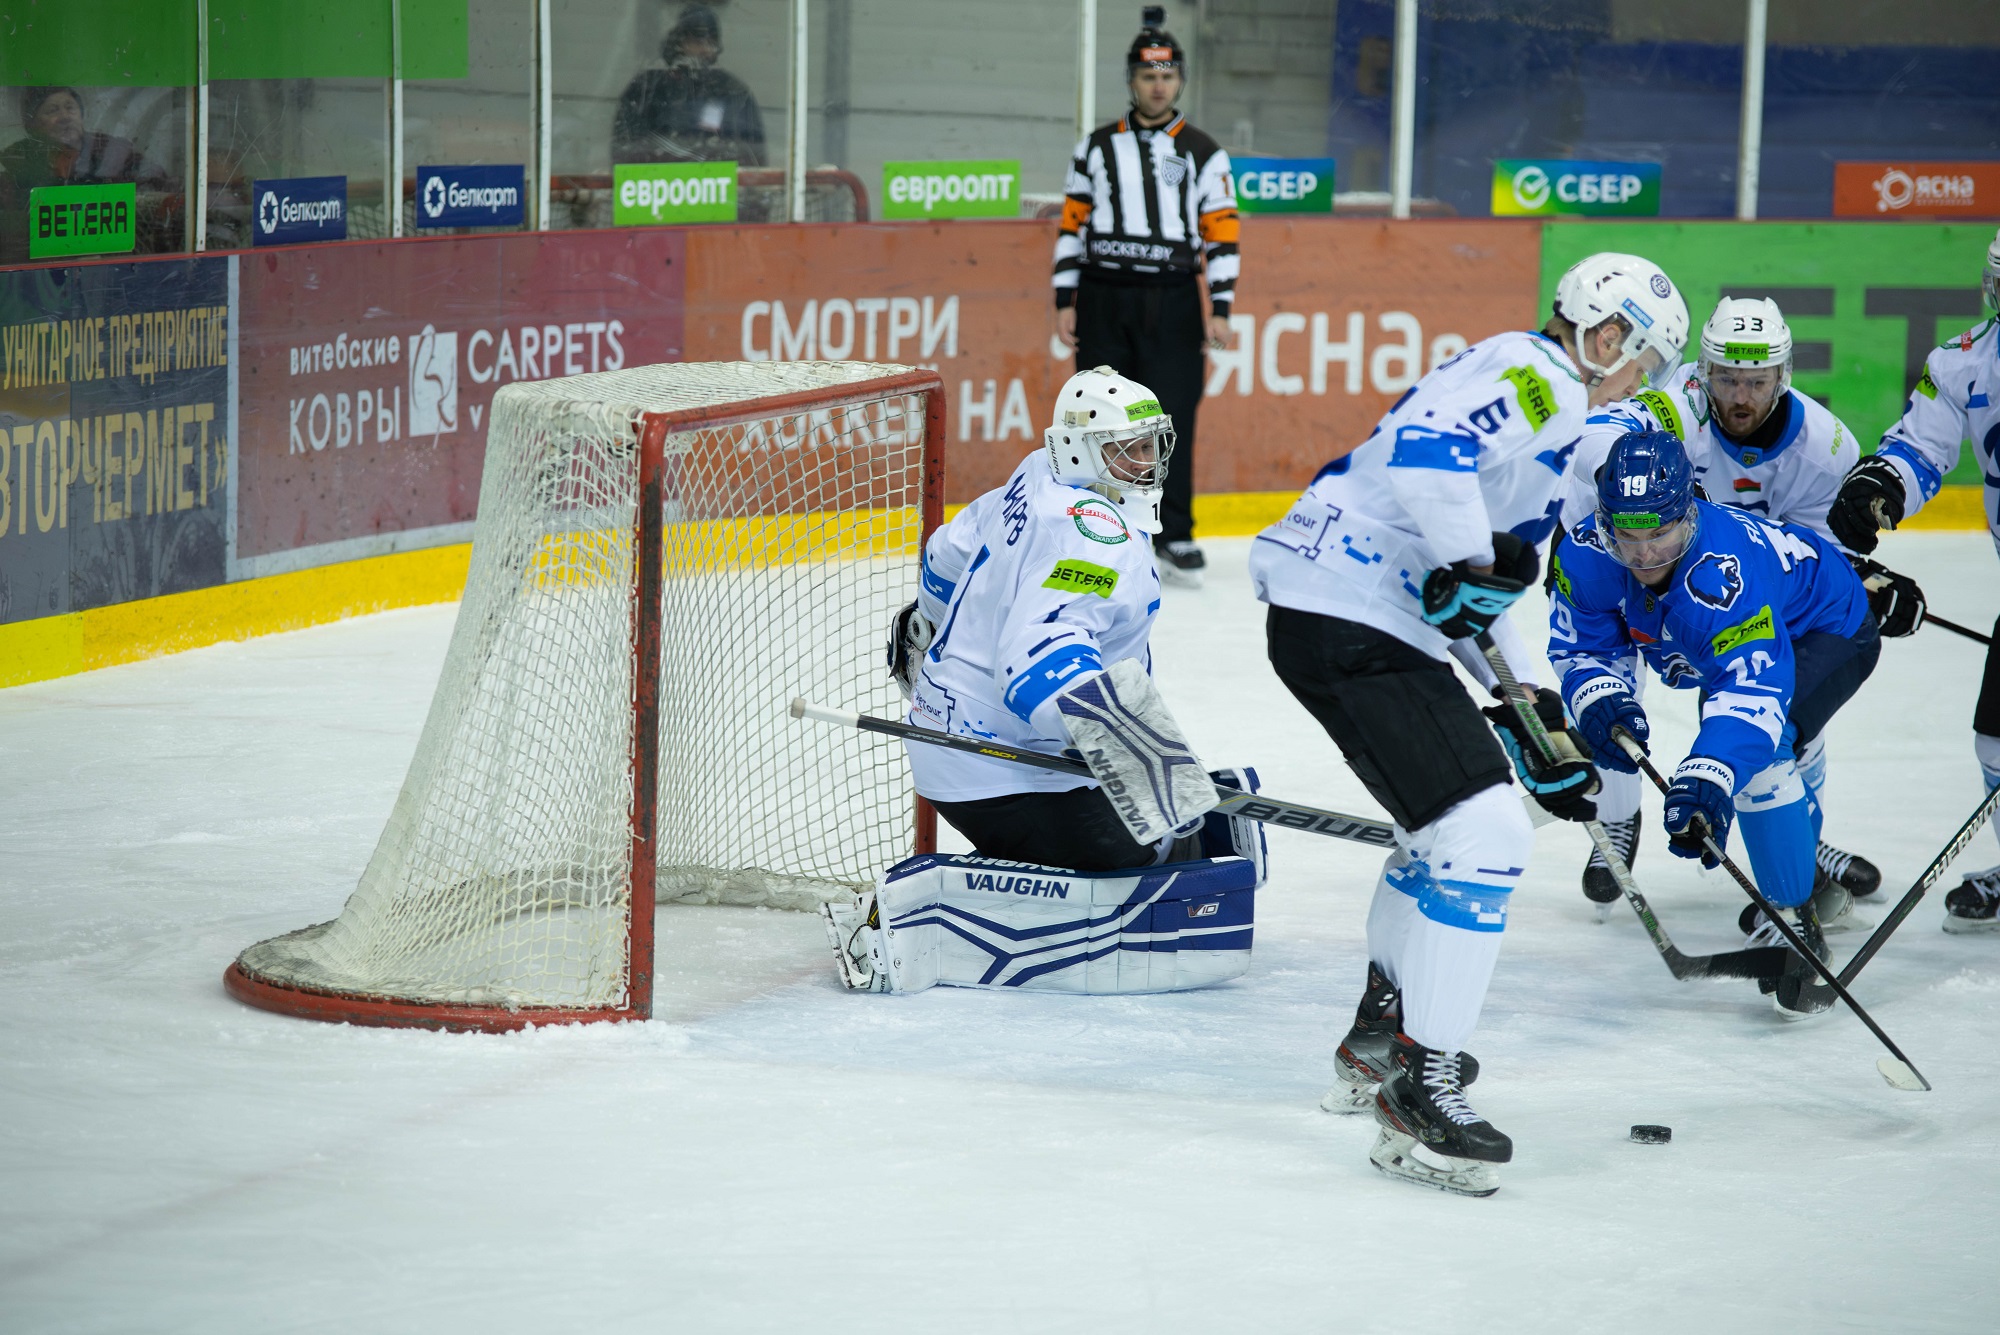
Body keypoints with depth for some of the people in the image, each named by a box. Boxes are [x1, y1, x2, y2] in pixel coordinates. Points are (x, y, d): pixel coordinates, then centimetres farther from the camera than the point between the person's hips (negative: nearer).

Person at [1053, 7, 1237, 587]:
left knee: (1172, 417, -5)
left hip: (1171, 302, -1)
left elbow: (1221, 233, 3)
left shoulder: (1203, 154, 5)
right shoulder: (1098, 147, 9)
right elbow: (1072, 225, 11)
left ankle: (1174, 535, 3)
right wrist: (1065, 301, 5)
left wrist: (1219, 309, -4)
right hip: (1103, 297, 1)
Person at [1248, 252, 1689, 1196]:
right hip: (1349, 624, -11)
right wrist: (1473, 567, -21)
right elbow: (1427, 449, -28)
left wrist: (1529, 709, 23)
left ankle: (1379, 1038, 40)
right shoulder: (1534, 375, -8)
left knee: (1454, 818, 29)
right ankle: (1418, 1094, -16)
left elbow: (1481, 592, 28)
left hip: (1365, 613, 11)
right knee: (1481, 832, -17)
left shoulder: (1543, 401, 25)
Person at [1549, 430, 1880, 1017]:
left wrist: (1707, 780, -66)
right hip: (1718, 638, 8)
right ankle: (1811, 864, 59)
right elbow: (1580, 646, -15)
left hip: (1829, 632, -8)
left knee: (1757, 752, -31)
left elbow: (1754, 687, -52)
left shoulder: (1724, 570, -46)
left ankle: (1795, 922, -18)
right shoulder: (1589, 552, -27)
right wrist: (1600, 700, -38)